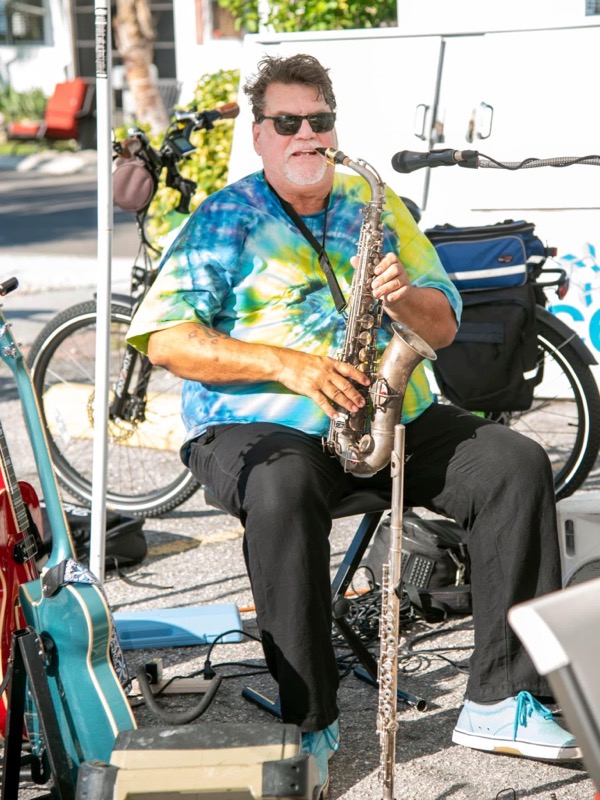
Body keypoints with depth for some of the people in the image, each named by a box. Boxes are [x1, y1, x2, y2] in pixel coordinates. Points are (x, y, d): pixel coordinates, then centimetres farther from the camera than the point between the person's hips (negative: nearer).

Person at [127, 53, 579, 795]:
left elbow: (444, 324, 14)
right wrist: (285, 363, -20)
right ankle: (308, 721, -26)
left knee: (518, 465, -15)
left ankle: (501, 700, -12)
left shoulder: (375, 204, 16)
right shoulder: (223, 220, 4)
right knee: (284, 493, -38)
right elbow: (166, 340, -8)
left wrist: (403, 297, -11)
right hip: (259, 427, -4)